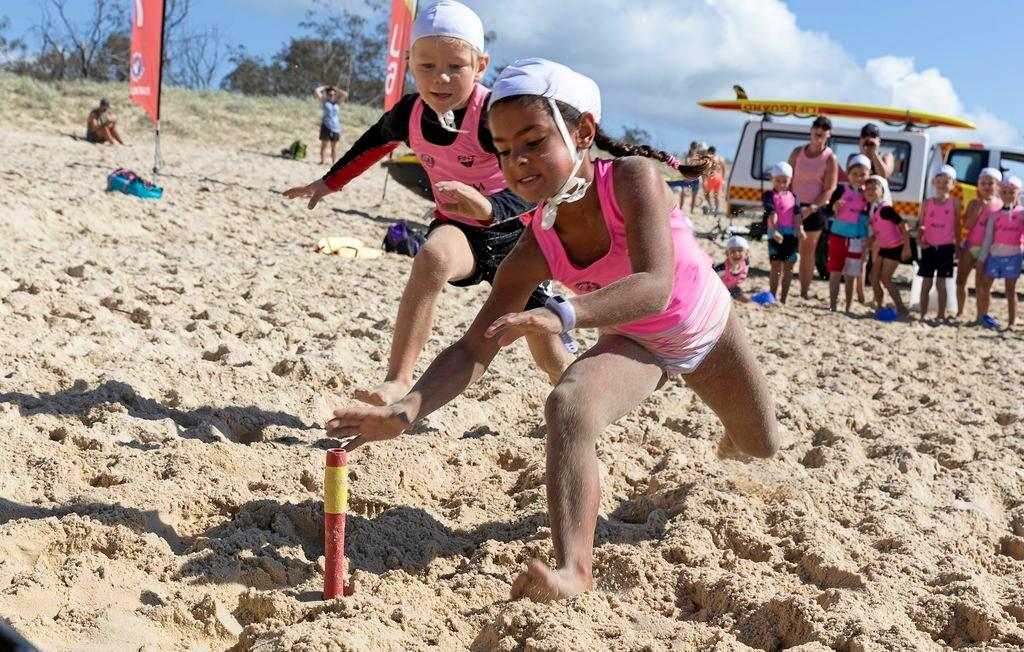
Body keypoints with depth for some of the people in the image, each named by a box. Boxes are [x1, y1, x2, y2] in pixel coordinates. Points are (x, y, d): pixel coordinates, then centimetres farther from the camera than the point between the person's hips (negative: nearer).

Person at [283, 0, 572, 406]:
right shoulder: (410, 114, -11)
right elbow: (372, 145, 12)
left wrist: (489, 207, -55)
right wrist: (329, 183, 24)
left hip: (510, 231, -3)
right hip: (457, 227, 3)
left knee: (548, 354, 0)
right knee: (432, 259, -36)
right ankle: (398, 380, -34)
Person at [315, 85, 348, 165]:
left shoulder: (336, 102, 11)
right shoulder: (324, 101, 4)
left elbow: (345, 95, 11)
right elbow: (316, 91, -3)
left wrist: (337, 90, 10)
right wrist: (324, 87, 8)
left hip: (336, 127, 3)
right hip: (326, 126, -3)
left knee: (334, 146, 4)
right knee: (324, 145, -4)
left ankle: (334, 162, 5)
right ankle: (323, 161, -3)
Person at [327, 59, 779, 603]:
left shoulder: (632, 177, -34)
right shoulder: (535, 248, -25)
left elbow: (655, 287, -47)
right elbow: (474, 349, -26)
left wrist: (562, 315, -64)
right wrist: (404, 411, -43)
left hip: (709, 327, 0)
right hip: (635, 343, 0)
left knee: (762, 447, 20)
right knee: (567, 406, -33)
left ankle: (732, 438, 59)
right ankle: (573, 567, -39)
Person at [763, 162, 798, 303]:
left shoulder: (793, 196, 13)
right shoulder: (769, 195, -2)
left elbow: (797, 215, 7)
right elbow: (771, 214, -16)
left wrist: (798, 231, -7)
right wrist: (774, 230, -29)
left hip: (791, 234, 5)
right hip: (776, 234, -5)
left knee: (788, 267, 8)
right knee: (776, 266, -6)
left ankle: (783, 299, 16)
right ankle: (773, 297, -1)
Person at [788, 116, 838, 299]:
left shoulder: (829, 158, -3)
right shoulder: (798, 152, 6)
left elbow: (830, 189, -7)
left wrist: (811, 208, -18)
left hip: (814, 210, -2)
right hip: (794, 206, 2)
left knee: (808, 253, 5)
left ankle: (804, 294, 11)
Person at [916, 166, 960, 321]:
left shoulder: (954, 202, 0)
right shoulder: (927, 203, 2)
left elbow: (956, 226, 3)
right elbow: (921, 225, 7)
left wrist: (957, 247, 2)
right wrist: (920, 240, -8)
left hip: (946, 247, -1)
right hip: (929, 247, 1)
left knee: (941, 283, 2)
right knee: (926, 283, 5)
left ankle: (941, 315, 10)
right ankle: (923, 315, 12)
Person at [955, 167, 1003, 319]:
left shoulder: (1001, 205, -2)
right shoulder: (974, 203, 0)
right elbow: (966, 226, -9)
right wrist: (979, 208, -15)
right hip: (969, 246, 2)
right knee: (961, 280, 7)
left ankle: (980, 316, 7)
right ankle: (960, 313, 20)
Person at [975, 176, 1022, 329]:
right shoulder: (995, 214, 8)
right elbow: (988, 239, 8)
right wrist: (981, 259, 6)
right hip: (994, 255, 3)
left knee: (1011, 289, 0)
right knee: (984, 285, 7)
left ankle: (1011, 323, 2)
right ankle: (982, 315, 21)